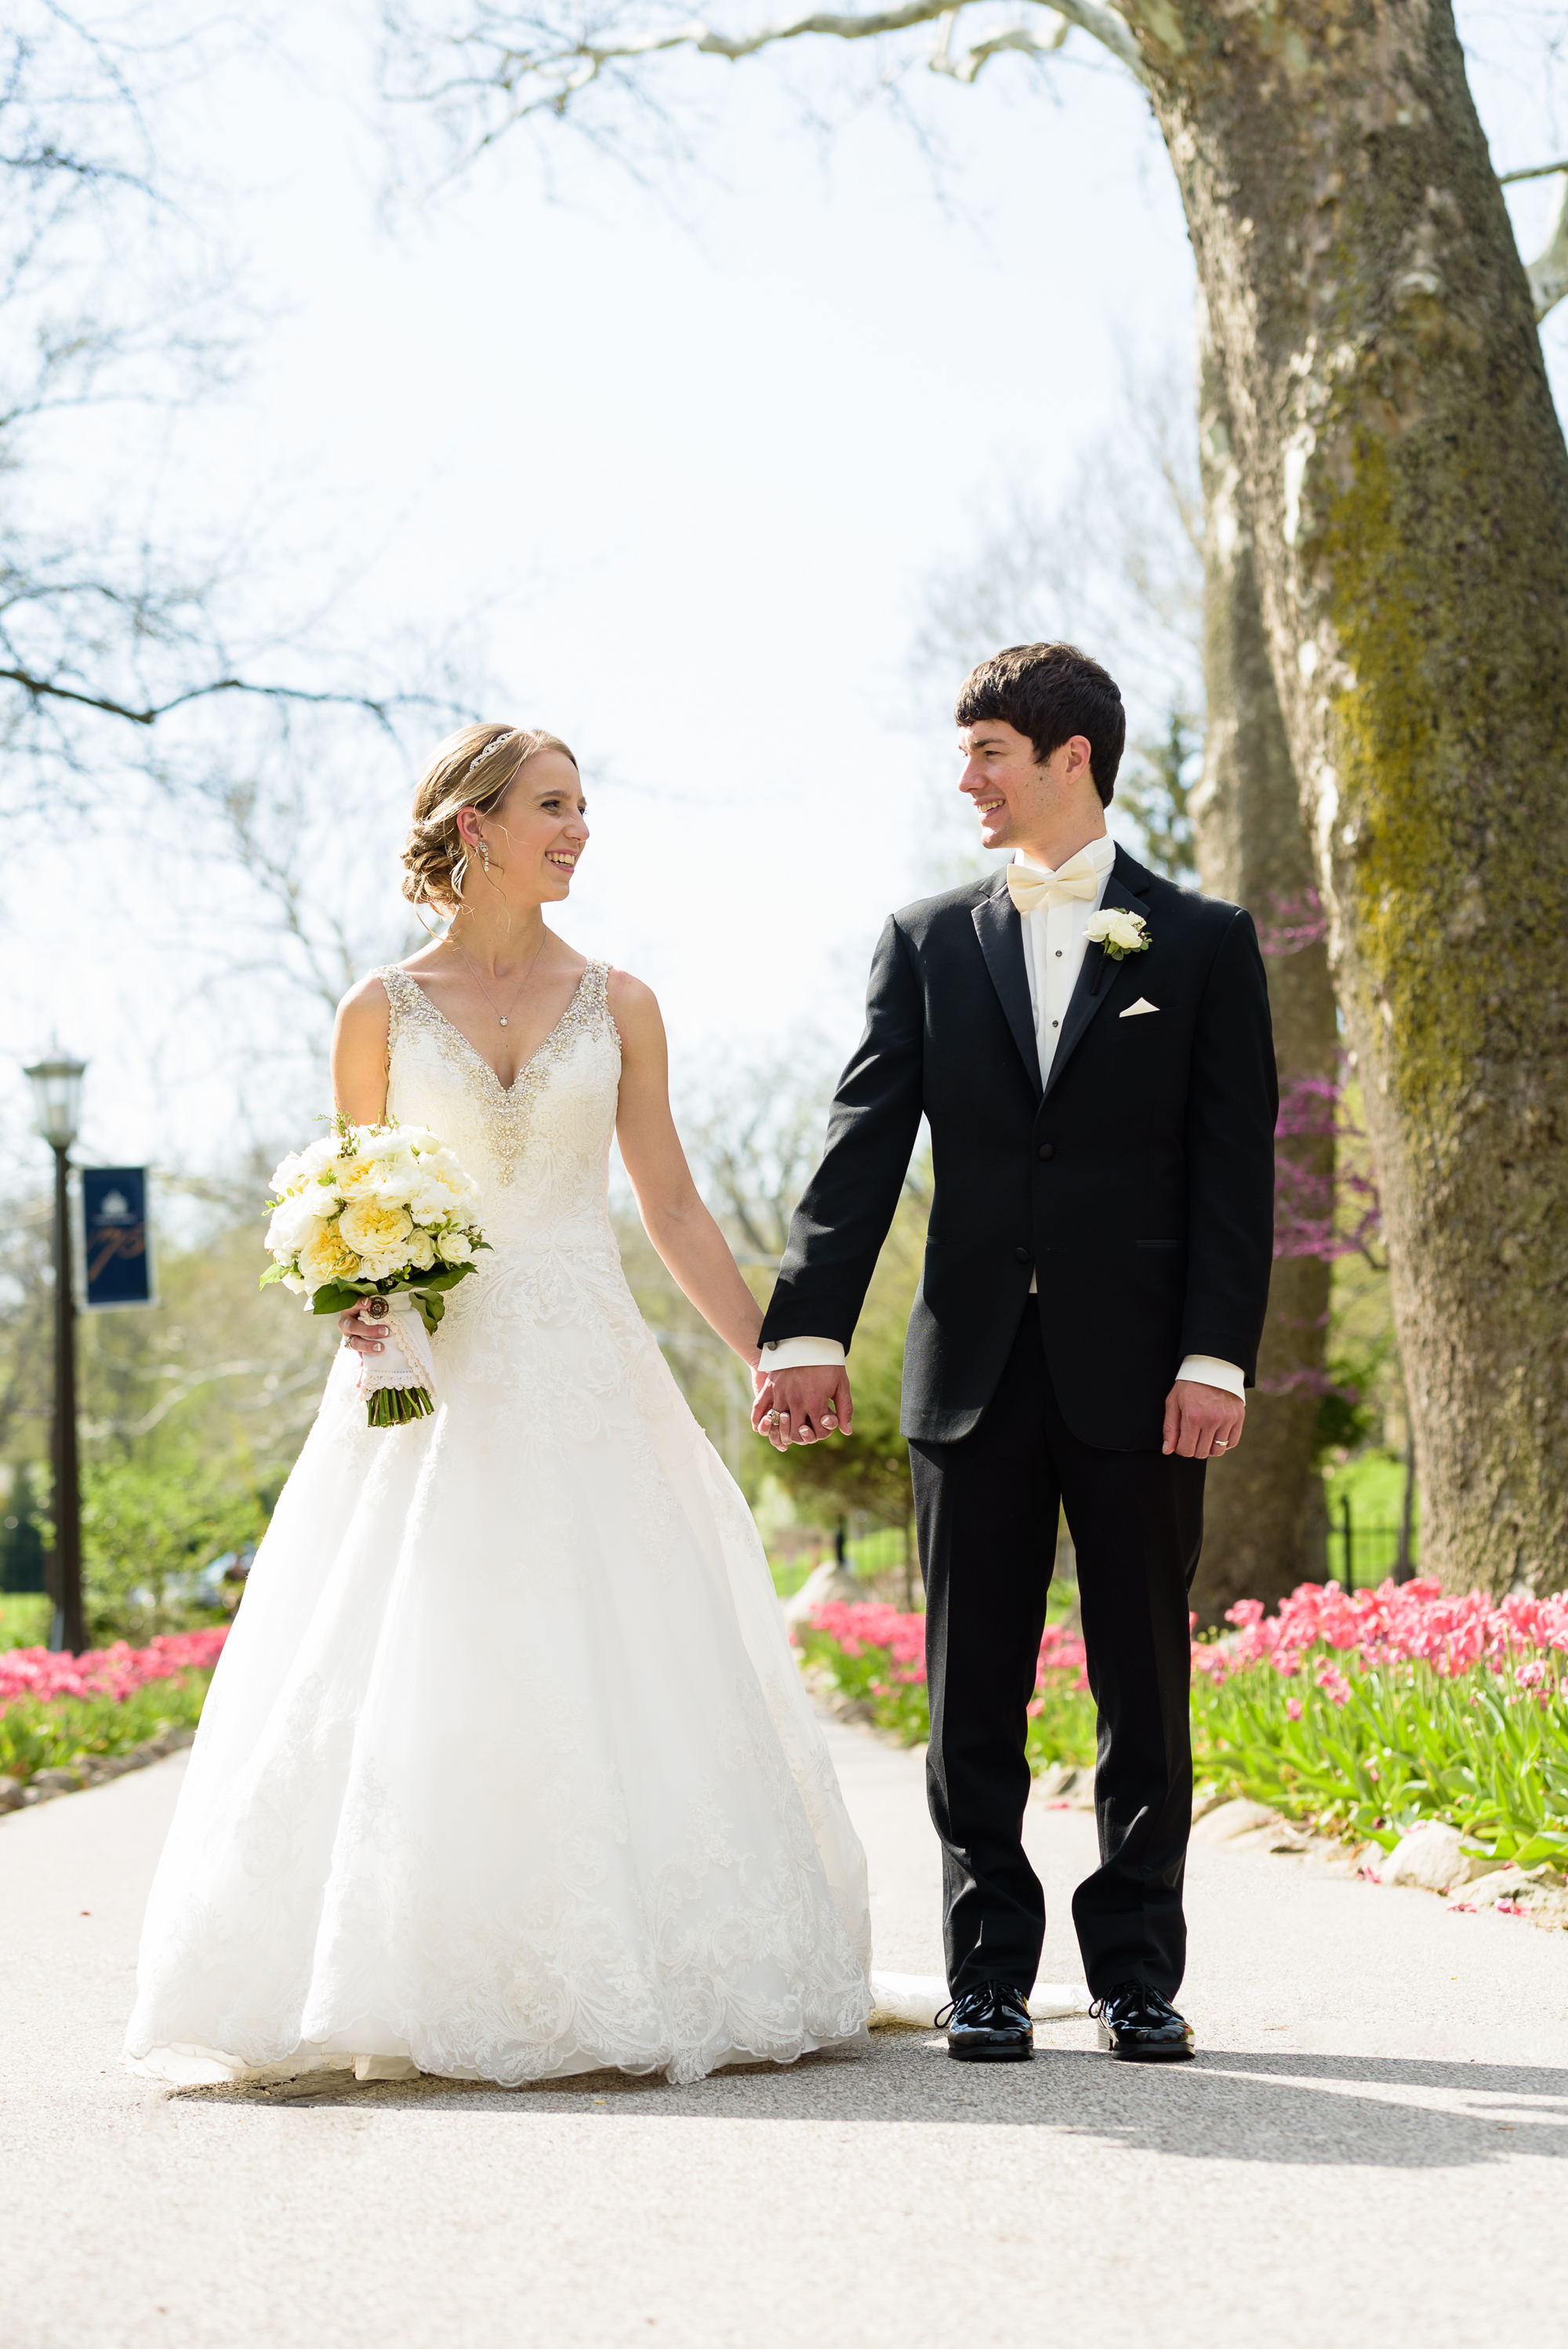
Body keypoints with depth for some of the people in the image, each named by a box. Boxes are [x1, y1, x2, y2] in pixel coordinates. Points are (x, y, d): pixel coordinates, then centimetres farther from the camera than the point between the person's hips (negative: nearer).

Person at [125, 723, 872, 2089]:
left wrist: (771, 1358, 4)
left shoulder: (616, 1006, 8)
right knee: (408, 1683, -5)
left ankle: (616, 1983, 5)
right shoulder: (385, 1011, 5)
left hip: (585, 1383, 1)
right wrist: (354, 1293, -10)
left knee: (611, 1670, -4)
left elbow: (673, 1207, 9)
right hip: (433, 1378, -1)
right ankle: (417, 1990, 3)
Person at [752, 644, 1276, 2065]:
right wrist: (809, 1329, -9)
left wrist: (1217, 1358, -10)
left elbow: (1235, 1170, 0)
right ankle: (991, 1974, 12)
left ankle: (1139, 1972, 13)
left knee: (1144, 1684, 4)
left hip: (1139, 1375, -2)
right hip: (976, 1371, 2)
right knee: (976, 1692, 4)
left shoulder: (1204, 943, 5)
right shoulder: (928, 942, 10)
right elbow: (864, 1148, 2)